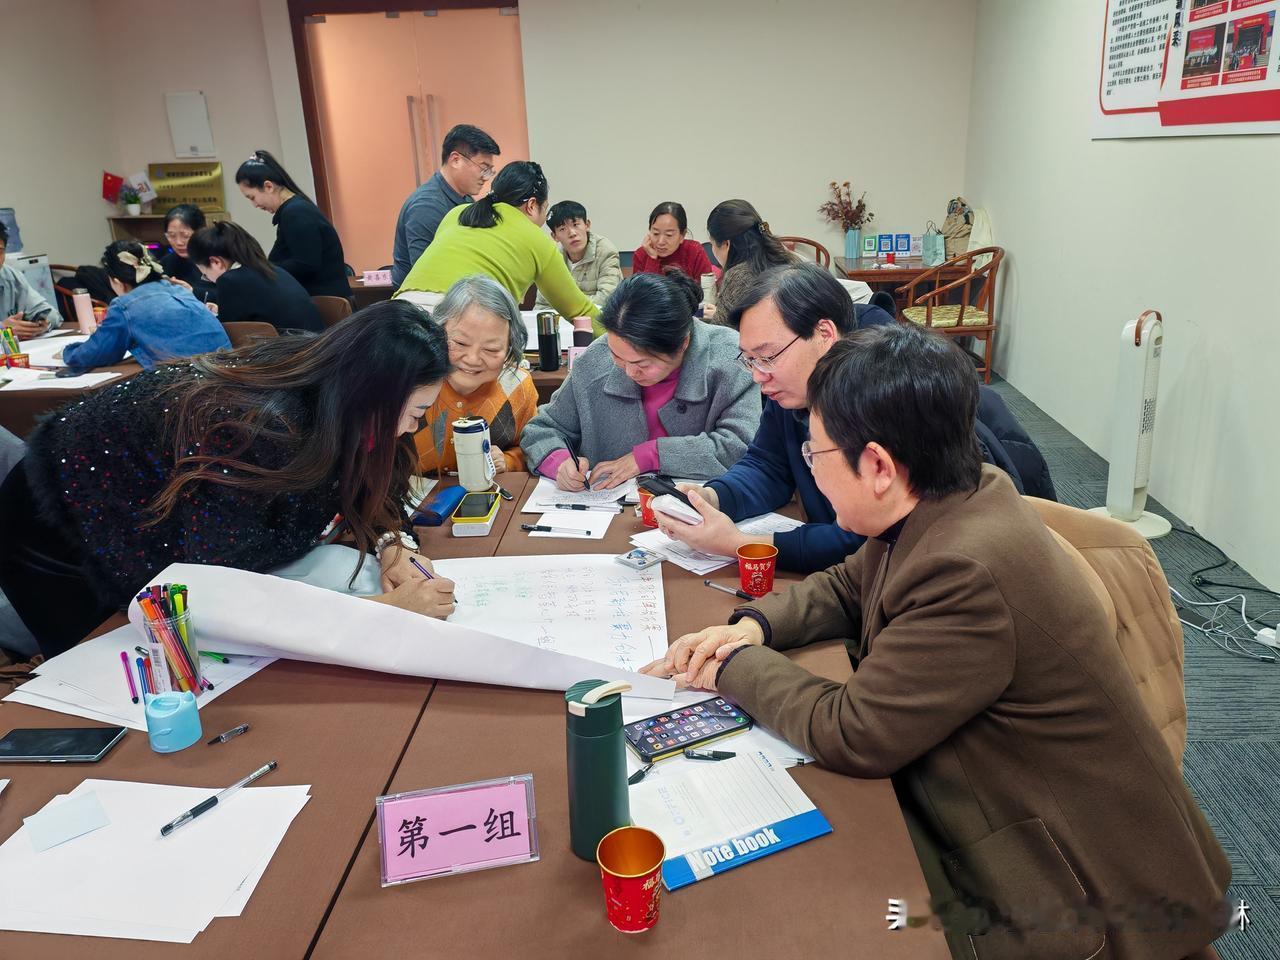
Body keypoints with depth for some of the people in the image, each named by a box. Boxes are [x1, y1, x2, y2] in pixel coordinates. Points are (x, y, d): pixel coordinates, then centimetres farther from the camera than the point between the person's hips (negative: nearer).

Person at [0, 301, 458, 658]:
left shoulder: (317, 380, -20)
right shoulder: (251, 428, -42)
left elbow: (356, 485, -3)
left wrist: (389, 545, -24)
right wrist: (386, 605, -40)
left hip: (149, 525, 7)